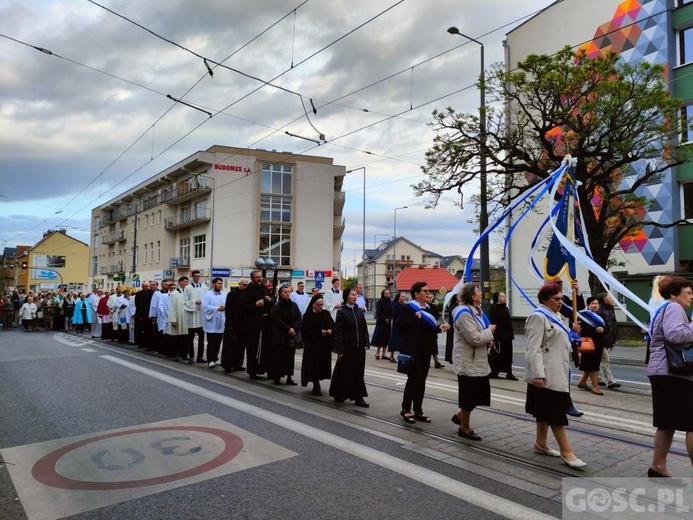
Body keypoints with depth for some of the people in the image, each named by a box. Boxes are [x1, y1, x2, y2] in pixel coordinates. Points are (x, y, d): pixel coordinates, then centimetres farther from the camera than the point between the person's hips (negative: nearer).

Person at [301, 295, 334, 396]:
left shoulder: (326, 314, 7)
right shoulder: (307, 316, -6)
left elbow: (333, 326, 13)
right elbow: (306, 331, -11)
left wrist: (331, 330, -10)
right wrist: (320, 332, -19)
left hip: (326, 346, 5)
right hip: (313, 346, -5)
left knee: (323, 365, 9)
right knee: (315, 366, -4)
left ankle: (316, 386, 24)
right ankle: (316, 387, 8)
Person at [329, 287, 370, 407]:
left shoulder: (359, 311, 7)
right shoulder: (341, 312, -8)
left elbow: (364, 328, 10)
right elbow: (338, 332, -9)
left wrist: (367, 343, 1)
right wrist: (340, 349, -13)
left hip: (360, 347, 5)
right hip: (347, 347, -5)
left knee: (359, 372, 7)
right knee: (345, 371, 6)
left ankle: (358, 397, 14)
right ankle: (339, 395, 24)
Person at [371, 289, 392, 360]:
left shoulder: (390, 302, 9)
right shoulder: (380, 302, -4)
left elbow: (392, 312, 4)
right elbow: (379, 312, -9)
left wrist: (389, 319, -10)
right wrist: (385, 319, -12)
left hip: (388, 322, 5)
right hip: (380, 322, -5)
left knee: (386, 338, 4)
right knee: (380, 338, -5)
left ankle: (384, 354, 8)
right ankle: (377, 353, 2)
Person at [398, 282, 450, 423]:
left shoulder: (430, 309, 12)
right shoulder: (408, 308, -9)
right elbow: (400, 325, -19)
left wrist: (440, 328, 2)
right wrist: (415, 318, -23)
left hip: (426, 350, 7)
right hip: (413, 350, -7)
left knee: (421, 381, 11)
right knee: (414, 379, -2)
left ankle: (418, 411, 19)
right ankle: (406, 409, 13)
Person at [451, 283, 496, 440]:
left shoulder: (476, 310, 11)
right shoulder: (464, 313, -20)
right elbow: (474, 339, -25)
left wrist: (487, 341, 2)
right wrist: (490, 331, -10)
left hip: (478, 361, 10)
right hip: (468, 362, -10)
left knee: (481, 393, 16)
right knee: (469, 396, 3)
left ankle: (460, 416, 33)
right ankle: (464, 428, 21)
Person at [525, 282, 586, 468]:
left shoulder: (557, 316, 15)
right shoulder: (538, 317, -15)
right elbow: (534, 348, -21)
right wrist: (537, 374, -27)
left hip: (558, 372, 10)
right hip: (546, 374, -10)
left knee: (546, 410, 16)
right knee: (555, 411, -5)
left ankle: (541, 443, 26)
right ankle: (566, 452, 0)